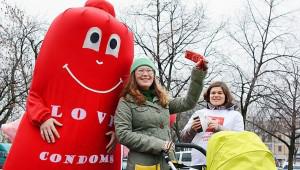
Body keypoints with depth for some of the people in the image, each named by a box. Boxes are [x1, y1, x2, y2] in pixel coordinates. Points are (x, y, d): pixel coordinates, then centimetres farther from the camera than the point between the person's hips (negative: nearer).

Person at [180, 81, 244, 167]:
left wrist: (219, 128, -14)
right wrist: (192, 130, -7)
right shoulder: (199, 113, 16)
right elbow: (184, 138, 14)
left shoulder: (235, 115, 12)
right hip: (198, 162, 2)